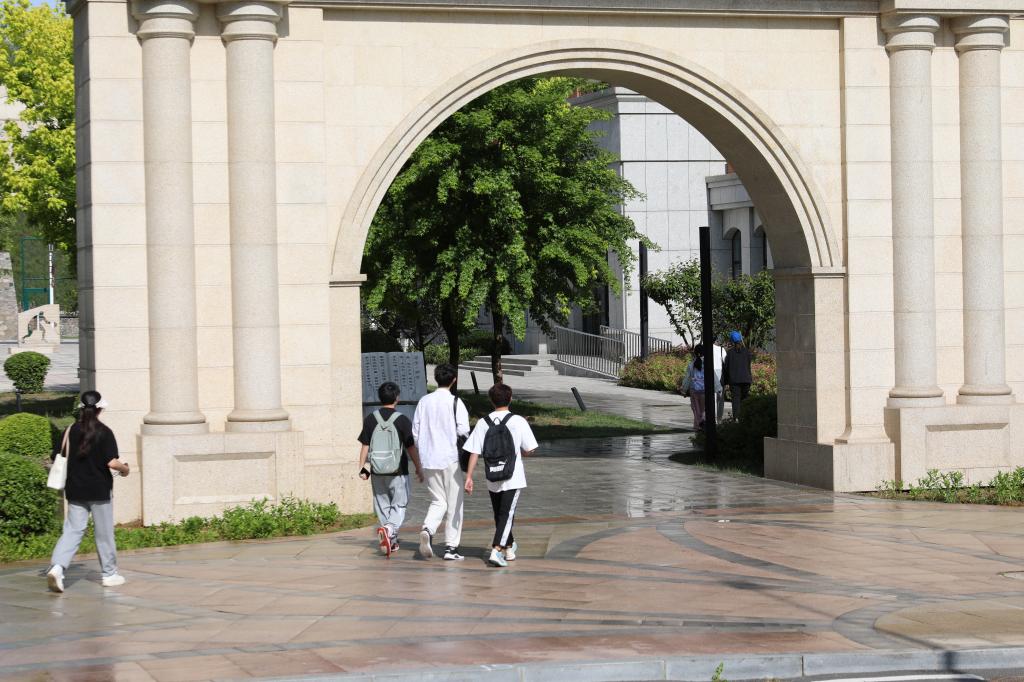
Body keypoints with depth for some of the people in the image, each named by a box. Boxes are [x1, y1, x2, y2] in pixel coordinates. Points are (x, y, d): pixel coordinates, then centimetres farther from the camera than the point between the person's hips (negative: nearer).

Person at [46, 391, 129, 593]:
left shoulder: (71, 430, 1)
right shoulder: (104, 432, -11)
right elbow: (112, 462, -17)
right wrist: (124, 469, 4)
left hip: (75, 490, 3)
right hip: (99, 491, -3)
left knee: (72, 529, 4)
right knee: (104, 533, 9)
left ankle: (57, 566, -17)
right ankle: (109, 574, 20)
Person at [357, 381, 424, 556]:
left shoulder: (370, 419, 1)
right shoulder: (402, 420, -7)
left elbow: (365, 446, 2)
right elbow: (411, 447, -3)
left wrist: (362, 467, 10)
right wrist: (419, 469, 6)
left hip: (377, 471, 3)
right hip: (398, 471, -3)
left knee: (383, 505, 14)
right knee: (399, 505, 3)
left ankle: (391, 541, 19)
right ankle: (389, 528, -24)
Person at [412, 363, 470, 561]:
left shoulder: (424, 401, 5)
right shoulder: (455, 402, -8)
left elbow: (415, 432, 6)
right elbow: (463, 430, -13)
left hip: (428, 459, 4)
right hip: (450, 459, -4)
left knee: (438, 501, 13)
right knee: (454, 504, 6)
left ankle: (427, 530, -15)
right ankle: (451, 548, 5)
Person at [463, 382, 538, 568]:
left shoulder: (483, 423, -1)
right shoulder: (518, 421, -7)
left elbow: (474, 452, -5)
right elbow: (529, 450, -4)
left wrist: (469, 477, -1)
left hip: (492, 479, 3)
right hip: (513, 478, -3)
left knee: (499, 515, 18)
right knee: (506, 515, -3)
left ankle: (509, 547, 36)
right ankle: (496, 550, -19)